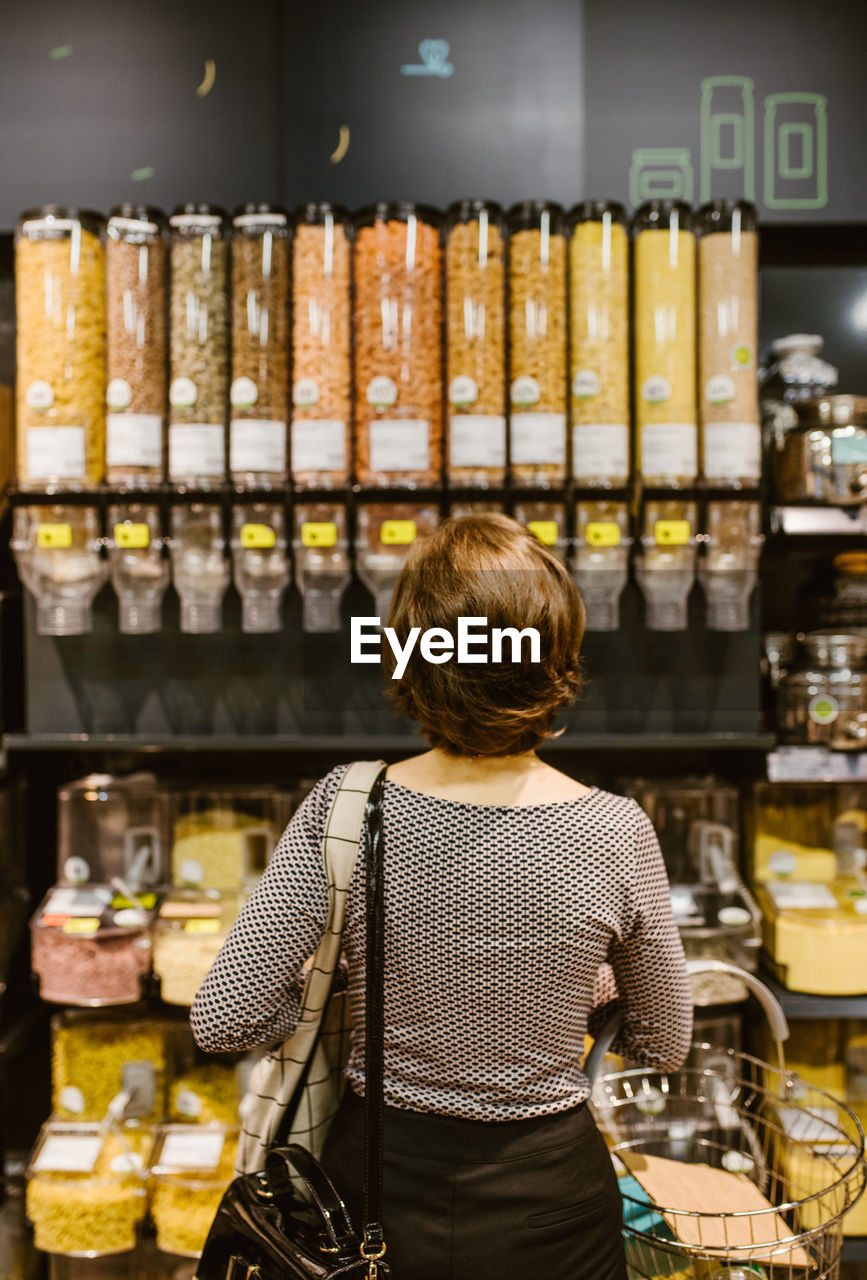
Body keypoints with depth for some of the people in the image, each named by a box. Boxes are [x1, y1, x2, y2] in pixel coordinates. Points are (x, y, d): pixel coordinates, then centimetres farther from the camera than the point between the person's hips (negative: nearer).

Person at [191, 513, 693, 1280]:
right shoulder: (616, 832, -19)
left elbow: (223, 1020, -16)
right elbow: (665, 1045, -5)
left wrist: (353, 998, 1)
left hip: (376, 1185, 1)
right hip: (545, 1205, 0)